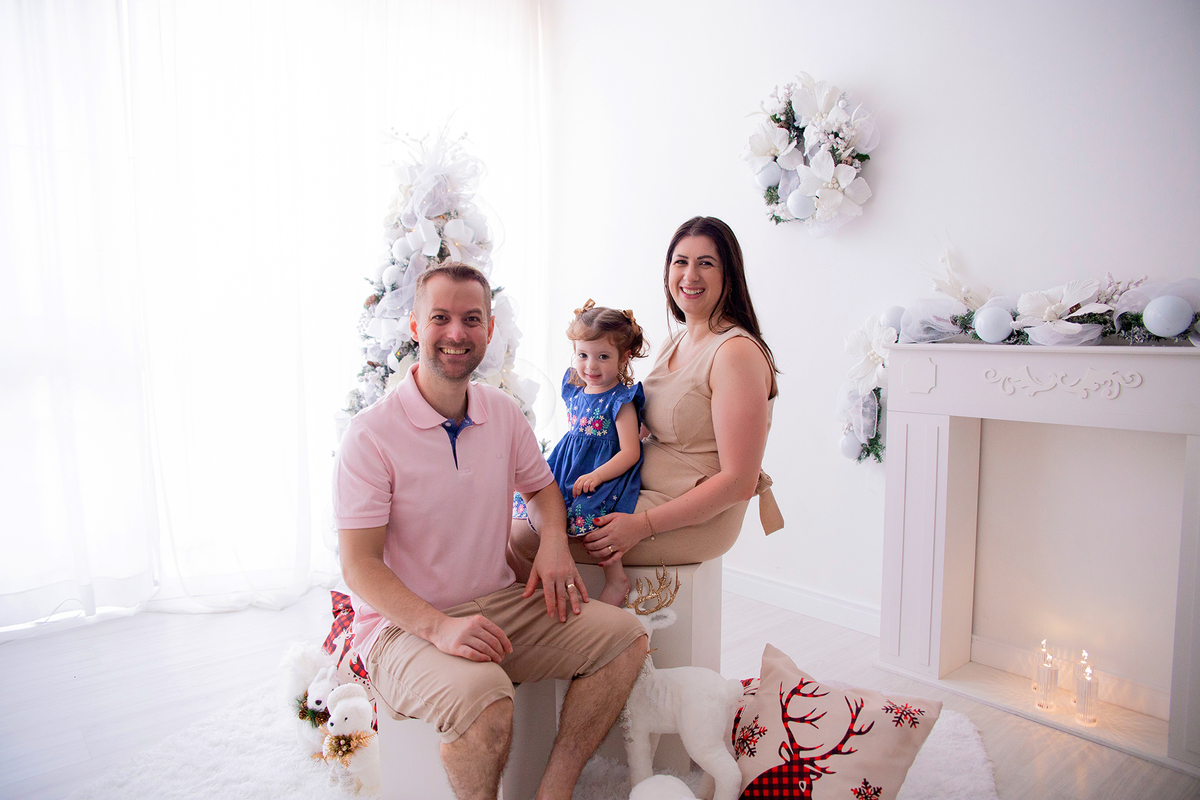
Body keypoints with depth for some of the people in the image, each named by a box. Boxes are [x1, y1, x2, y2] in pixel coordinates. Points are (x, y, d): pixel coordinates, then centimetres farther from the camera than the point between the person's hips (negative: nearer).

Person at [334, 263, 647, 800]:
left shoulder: (503, 413, 4)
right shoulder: (372, 433, -14)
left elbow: (540, 487, 19)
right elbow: (359, 566, -15)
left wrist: (553, 540, -4)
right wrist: (439, 627, -29)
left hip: (500, 604, 6)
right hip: (403, 625, -5)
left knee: (625, 636, -8)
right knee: (483, 696, -35)